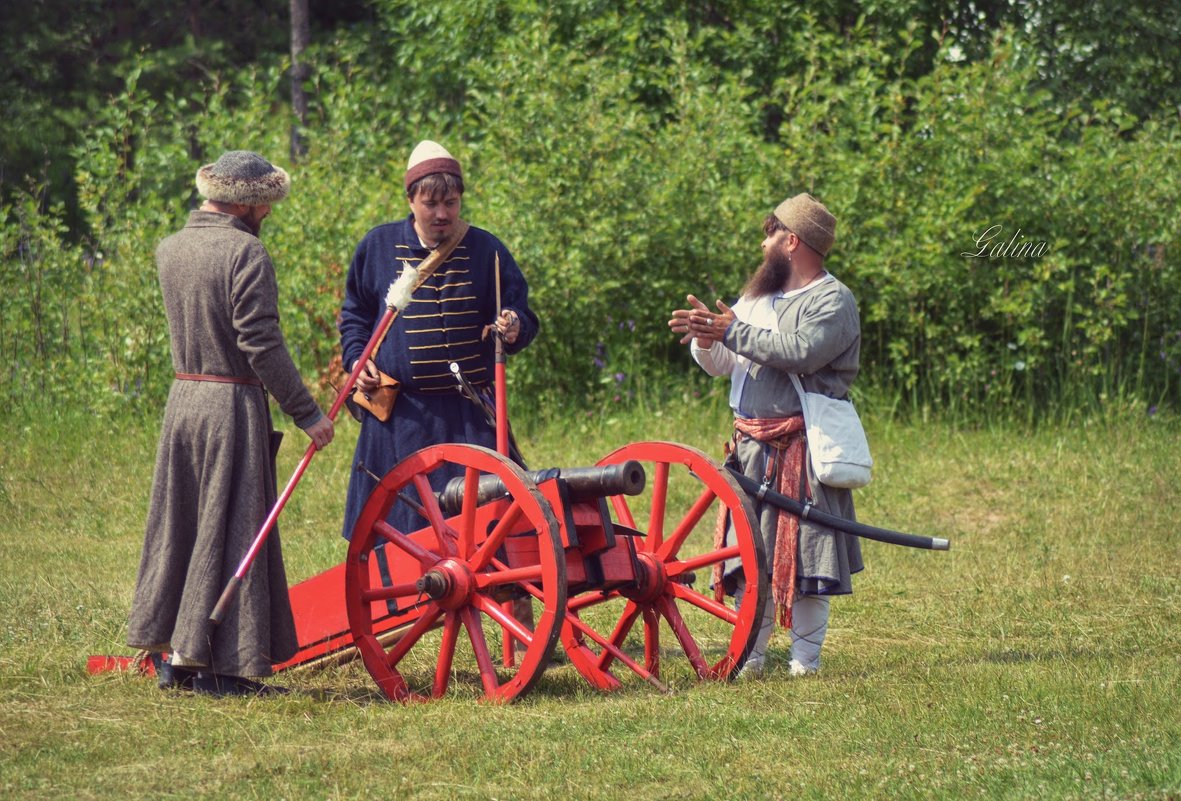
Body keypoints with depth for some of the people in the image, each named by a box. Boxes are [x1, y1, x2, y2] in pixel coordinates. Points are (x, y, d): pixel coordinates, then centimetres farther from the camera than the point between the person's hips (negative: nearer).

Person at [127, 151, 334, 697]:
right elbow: (261, 344, -18)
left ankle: (170, 656, 20)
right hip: (233, 403, -7)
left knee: (178, 523, 15)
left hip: (181, 400, 7)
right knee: (230, 529, -1)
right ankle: (216, 666, 1)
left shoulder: (170, 250, 8)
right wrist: (306, 413, -14)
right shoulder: (245, 252, -14)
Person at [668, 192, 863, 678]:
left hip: (804, 450, -7)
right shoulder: (758, 297, 20)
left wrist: (733, 333, -20)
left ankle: (806, 657, 1)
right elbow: (719, 364, 18)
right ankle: (749, 655, 9)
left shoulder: (833, 301, -4)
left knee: (803, 553, -5)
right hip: (752, 449, 7)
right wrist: (705, 339, -5)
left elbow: (800, 351, -22)